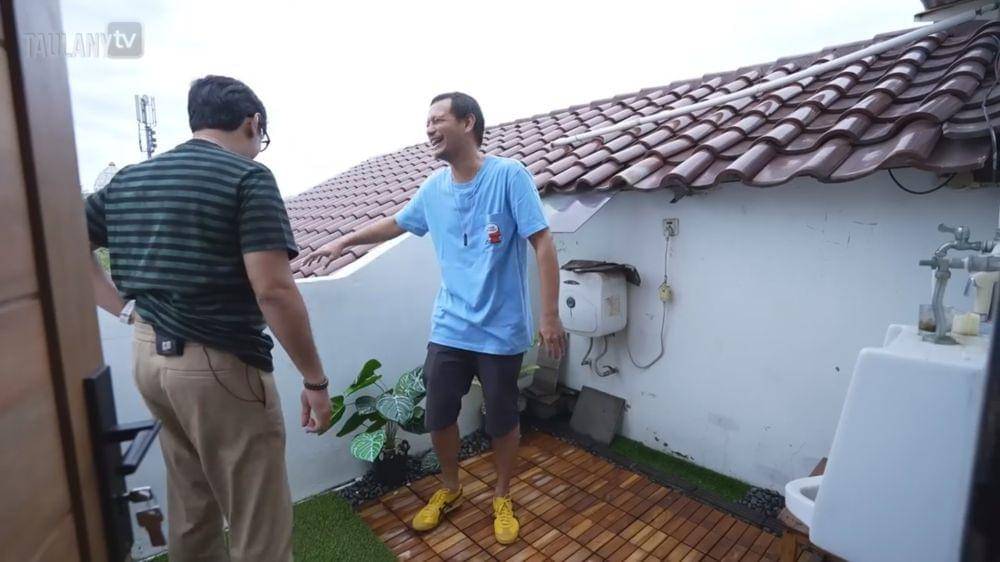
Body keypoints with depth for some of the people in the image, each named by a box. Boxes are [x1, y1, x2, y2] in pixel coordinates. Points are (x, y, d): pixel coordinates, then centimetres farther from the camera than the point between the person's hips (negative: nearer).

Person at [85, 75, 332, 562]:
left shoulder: (128, 179, 10)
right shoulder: (248, 178, -13)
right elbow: (273, 290, -21)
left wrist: (127, 308, 7)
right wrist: (315, 380, -14)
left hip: (148, 355, 8)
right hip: (218, 365, -8)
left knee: (190, 511, 25)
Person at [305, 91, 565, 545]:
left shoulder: (509, 175, -12)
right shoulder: (434, 187, 5)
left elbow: (542, 244, -13)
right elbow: (395, 224, 23)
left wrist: (549, 315, -16)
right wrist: (344, 241, 23)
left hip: (501, 330, -4)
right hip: (449, 328, 5)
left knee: (502, 420, 12)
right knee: (438, 416, 14)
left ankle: (502, 498, 39)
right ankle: (449, 489, 42)